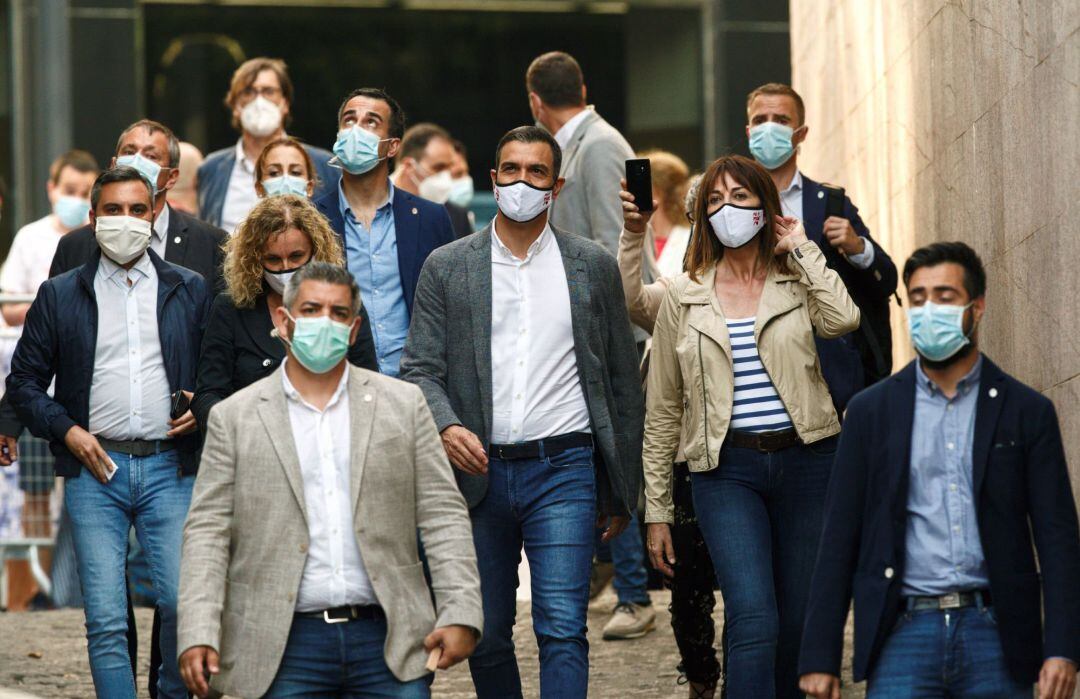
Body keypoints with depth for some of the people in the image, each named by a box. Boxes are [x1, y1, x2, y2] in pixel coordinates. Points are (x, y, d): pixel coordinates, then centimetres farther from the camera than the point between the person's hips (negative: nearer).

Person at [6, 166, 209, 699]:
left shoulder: (190, 290, 12)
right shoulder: (59, 295, 10)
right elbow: (24, 380, 11)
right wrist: (66, 430, -3)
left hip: (170, 468, 0)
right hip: (95, 472, 0)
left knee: (183, 604, -7)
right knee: (106, 619, -4)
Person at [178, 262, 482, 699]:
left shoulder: (403, 405, 10)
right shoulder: (234, 418, 7)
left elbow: (442, 515, 7)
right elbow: (207, 531, 2)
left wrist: (460, 613, -3)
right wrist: (199, 634, -9)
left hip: (389, 645, 1)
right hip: (285, 646, -1)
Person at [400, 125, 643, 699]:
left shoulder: (593, 266, 8)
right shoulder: (446, 267, 7)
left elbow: (622, 382, 11)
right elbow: (421, 370, 3)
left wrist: (621, 491, 9)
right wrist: (446, 427, -19)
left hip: (563, 470, -1)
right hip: (478, 473, 1)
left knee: (562, 628, -13)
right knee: (484, 635, 8)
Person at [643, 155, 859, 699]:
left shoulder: (797, 281, 8)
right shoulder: (684, 297, 8)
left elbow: (842, 321, -17)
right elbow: (662, 411, 11)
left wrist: (802, 249, -4)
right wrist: (656, 511, 8)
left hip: (805, 463, 1)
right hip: (727, 470, -1)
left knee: (799, 628, 5)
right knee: (754, 623, -17)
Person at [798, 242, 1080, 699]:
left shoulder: (1026, 411, 8)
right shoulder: (872, 410, 10)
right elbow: (840, 538, 8)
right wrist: (819, 657, 1)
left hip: (995, 635, 0)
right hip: (905, 632, 0)